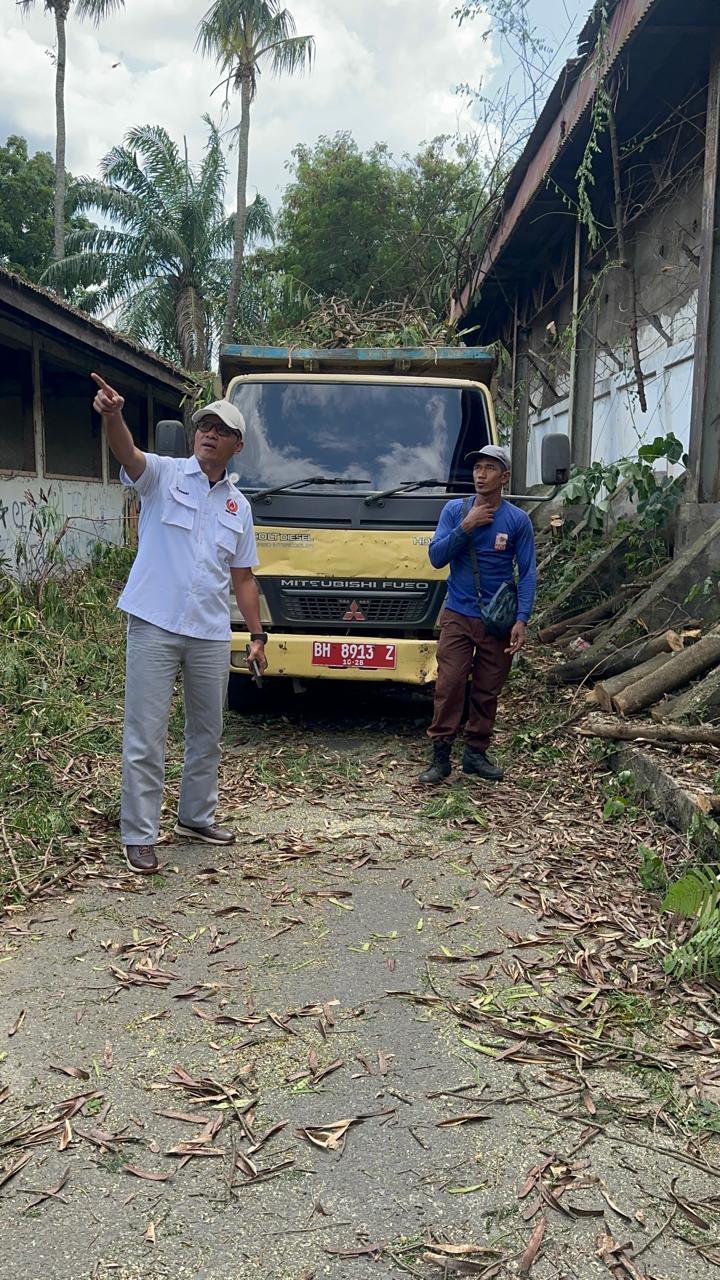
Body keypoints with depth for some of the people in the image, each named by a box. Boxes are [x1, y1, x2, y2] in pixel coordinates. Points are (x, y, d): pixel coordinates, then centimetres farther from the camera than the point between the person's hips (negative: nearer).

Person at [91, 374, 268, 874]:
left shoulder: (238, 505, 13)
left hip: (211, 635, 5)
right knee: (145, 736, -1)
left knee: (208, 733, 16)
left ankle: (197, 817, 33)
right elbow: (128, 453, -23)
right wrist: (112, 414, -44)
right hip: (154, 626, -5)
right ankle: (139, 836, 10)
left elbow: (243, 576, 16)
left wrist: (257, 634, 10)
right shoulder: (163, 474, 0)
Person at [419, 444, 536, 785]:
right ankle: (440, 755, 2)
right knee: (449, 686, -6)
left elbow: (527, 573, -1)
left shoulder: (518, 520, 0)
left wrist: (522, 620, -11)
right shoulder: (454, 510, 2)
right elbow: (436, 557, -5)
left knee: (487, 691, 8)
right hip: (457, 616, 0)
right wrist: (465, 527, -17)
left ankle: (476, 753, 20)